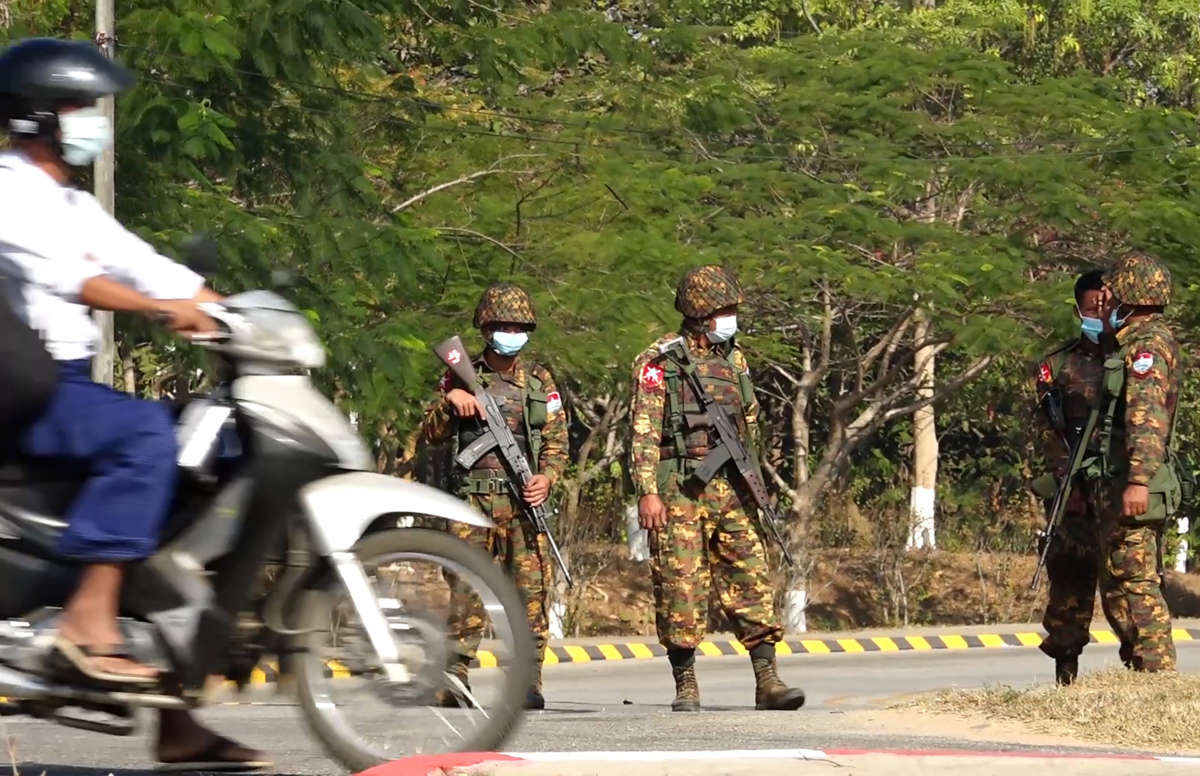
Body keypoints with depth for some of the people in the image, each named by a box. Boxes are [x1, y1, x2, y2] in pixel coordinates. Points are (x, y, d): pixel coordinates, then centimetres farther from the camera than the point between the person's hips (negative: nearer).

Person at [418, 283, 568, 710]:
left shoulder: (539, 380, 12)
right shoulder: (461, 377, 11)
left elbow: (557, 441, 12)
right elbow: (431, 435, 8)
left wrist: (546, 478, -6)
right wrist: (449, 401, -10)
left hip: (523, 501, 1)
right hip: (473, 500, 0)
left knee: (530, 590, -5)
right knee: (465, 590, -6)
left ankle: (528, 682, 0)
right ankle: (454, 678, -3)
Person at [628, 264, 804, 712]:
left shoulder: (734, 360, 16)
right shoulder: (659, 362, -3)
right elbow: (644, 432, -8)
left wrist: (751, 486, 20)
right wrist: (648, 492, -16)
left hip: (729, 490, 5)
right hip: (678, 490, -5)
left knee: (751, 578, -3)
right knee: (681, 584, -4)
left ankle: (767, 681, -3)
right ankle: (685, 686, 3)